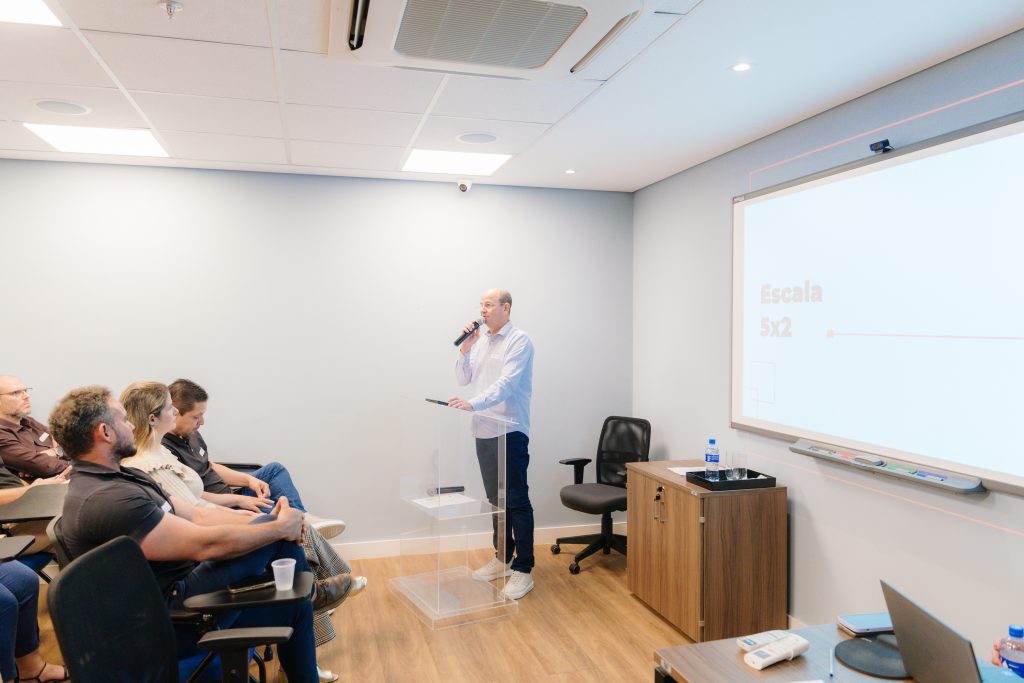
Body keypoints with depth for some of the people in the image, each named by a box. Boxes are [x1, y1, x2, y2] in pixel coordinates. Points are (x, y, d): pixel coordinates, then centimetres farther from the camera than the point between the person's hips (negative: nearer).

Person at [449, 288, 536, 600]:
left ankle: (523, 570, 3)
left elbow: (506, 384, -21)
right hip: (484, 432, 8)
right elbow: (464, 379, 13)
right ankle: (503, 559, 27)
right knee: (496, 500, 15)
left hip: (509, 432, -7)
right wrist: (465, 347, -1)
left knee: (516, 502, -3)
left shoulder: (519, 340, -9)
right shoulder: (480, 342, 15)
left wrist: (473, 403, -33)